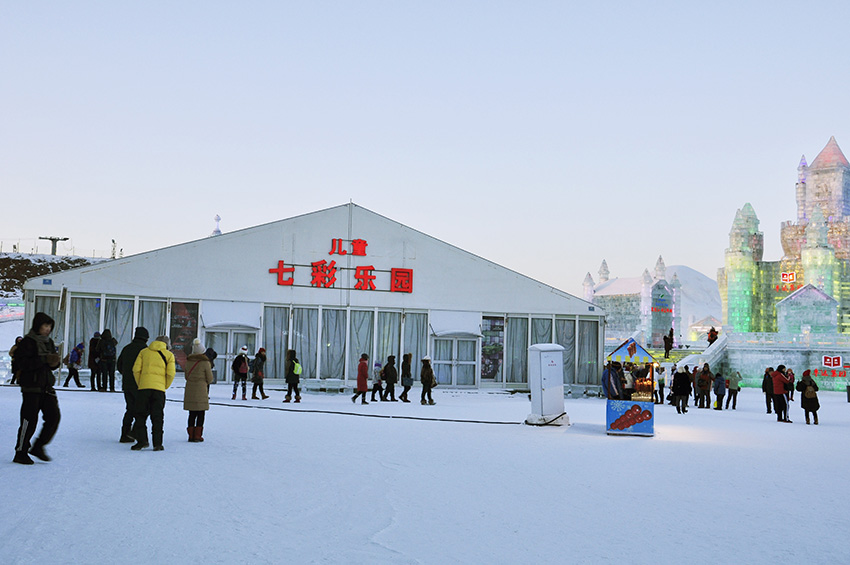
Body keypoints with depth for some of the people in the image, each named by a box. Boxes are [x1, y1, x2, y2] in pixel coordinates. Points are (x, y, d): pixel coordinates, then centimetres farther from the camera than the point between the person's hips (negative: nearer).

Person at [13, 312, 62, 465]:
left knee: (54, 416, 1)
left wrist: (56, 362, -3)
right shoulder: (28, 342, -9)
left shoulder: (49, 342, 14)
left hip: (47, 386, 7)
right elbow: (23, 363, -19)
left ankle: (38, 447, 16)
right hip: (31, 386, -7)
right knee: (29, 420, -4)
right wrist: (44, 359, -24)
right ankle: (20, 452, 10)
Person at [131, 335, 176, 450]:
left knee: (141, 415, 9)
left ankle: (142, 440, -1)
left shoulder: (144, 351, 13)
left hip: (143, 387, 1)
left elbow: (136, 369, 4)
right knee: (157, 417, 5)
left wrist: (140, 384, 13)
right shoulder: (169, 355, 9)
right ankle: (157, 444, 3)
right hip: (159, 389, 0)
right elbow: (171, 374, -1)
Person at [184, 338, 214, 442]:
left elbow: (186, 376, 12)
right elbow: (210, 379, -4)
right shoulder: (205, 362, -9)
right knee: (201, 414, 4)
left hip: (189, 390, 4)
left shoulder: (188, 360, 3)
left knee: (192, 414, 12)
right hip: (201, 390, -4)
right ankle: (197, 436, 2)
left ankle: (191, 435, 12)